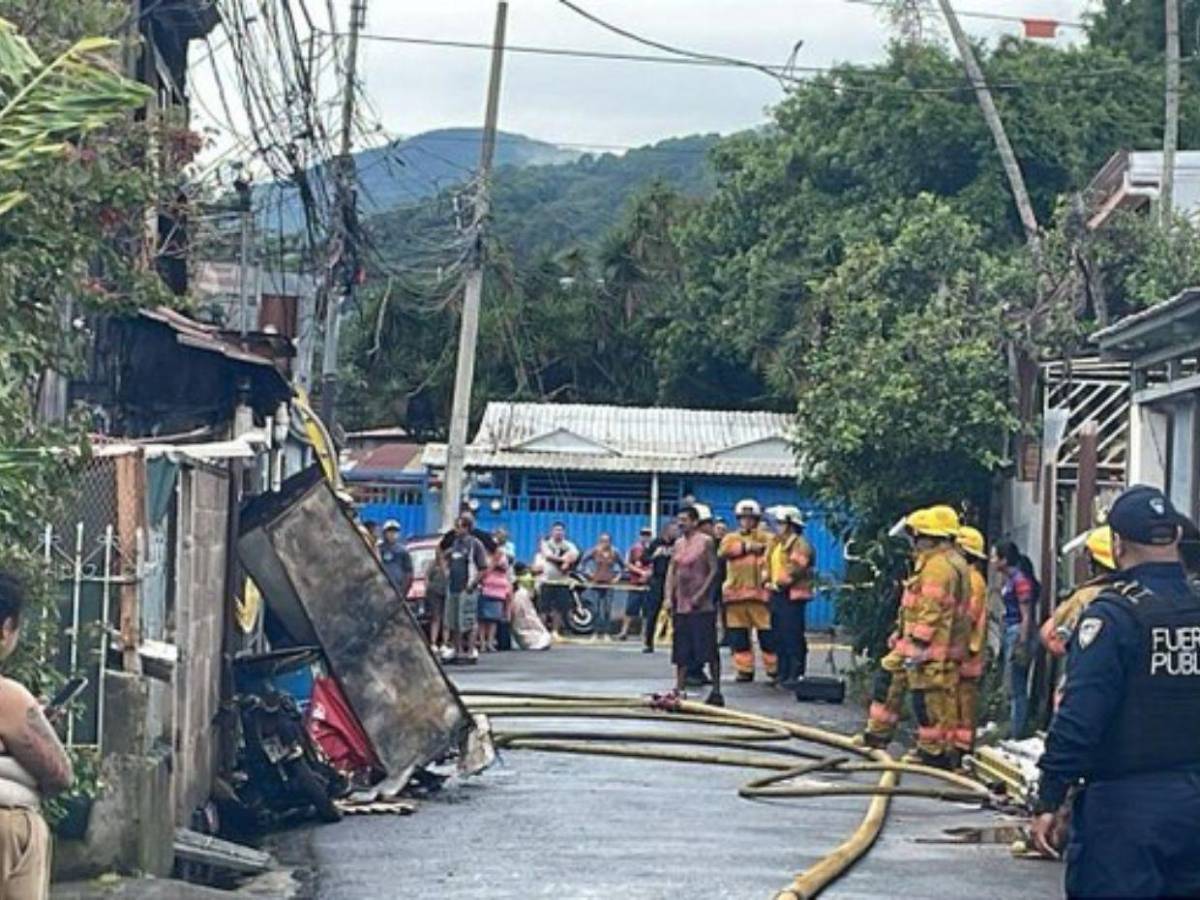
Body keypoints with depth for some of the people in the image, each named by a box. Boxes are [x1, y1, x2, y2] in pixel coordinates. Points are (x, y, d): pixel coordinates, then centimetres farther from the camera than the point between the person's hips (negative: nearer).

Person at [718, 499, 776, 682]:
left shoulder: (766, 538, 8)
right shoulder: (731, 538, 16)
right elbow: (725, 550, -5)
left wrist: (767, 571, -25)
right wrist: (748, 546, -12)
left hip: (759, 592, -3)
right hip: (735, 593, 3)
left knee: (767, 634, -6)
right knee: (738, 637, 5)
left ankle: (774, 669, 2)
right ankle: (744, 670, 14)